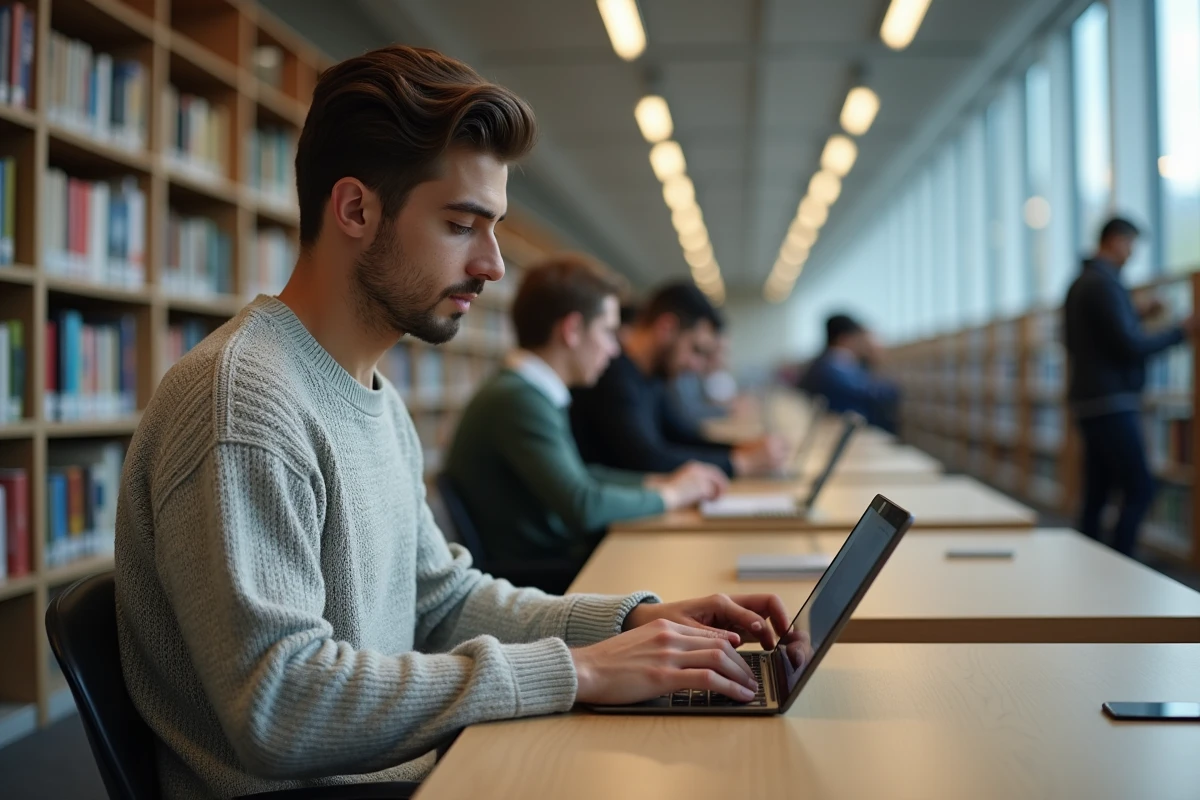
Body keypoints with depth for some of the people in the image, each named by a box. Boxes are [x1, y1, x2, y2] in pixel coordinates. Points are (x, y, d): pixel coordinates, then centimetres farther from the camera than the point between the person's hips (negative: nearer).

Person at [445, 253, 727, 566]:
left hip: (559, 556, 9)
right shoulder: (517, 399, -20)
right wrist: (668, 494, -10)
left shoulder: (529, 393, 8)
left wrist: (659, 481, 11)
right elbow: (582, 507, -26)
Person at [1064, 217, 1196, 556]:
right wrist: (1180, 331, -8)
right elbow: (1130, 346, -18)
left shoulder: (1080, 283, 16)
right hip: (1112, 403, -10)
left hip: (1089, 401, 10)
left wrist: (1136, 314, 22)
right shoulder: (1105, 283, -14)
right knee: (1140, 490, -8)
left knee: (1096, 494, 9)